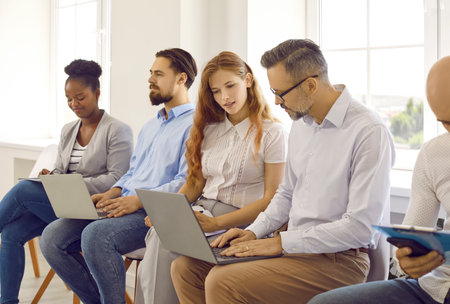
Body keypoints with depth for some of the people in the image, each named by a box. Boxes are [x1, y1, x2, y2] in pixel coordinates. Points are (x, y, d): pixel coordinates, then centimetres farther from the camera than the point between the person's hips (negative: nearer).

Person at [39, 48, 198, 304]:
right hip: (124, 205, 9)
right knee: (52, 238, -7)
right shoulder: (150, 127, 27)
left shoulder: (194, 124, -4)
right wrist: (111, 194, 8)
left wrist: (139, 200, -21)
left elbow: (187, 183, -14)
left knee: (96, 235, -34)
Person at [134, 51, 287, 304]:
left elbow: (271, 200, -7)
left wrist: (217, 223, -18)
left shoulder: (272, 132, -1)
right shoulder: (210, 129, 17)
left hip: (240, 221, -5)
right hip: (201, 211, 5)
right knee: (160, 233, -27)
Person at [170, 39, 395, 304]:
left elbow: (360, 227, -21)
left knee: (222, 283, -26)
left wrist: (281, 242, -19)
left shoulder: (370, 132, -17)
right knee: (185, 267, -3)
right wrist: (254, 232, 6)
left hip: (338, 258, -8)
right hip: (293, 246, 9)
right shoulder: (301, 124, 12)